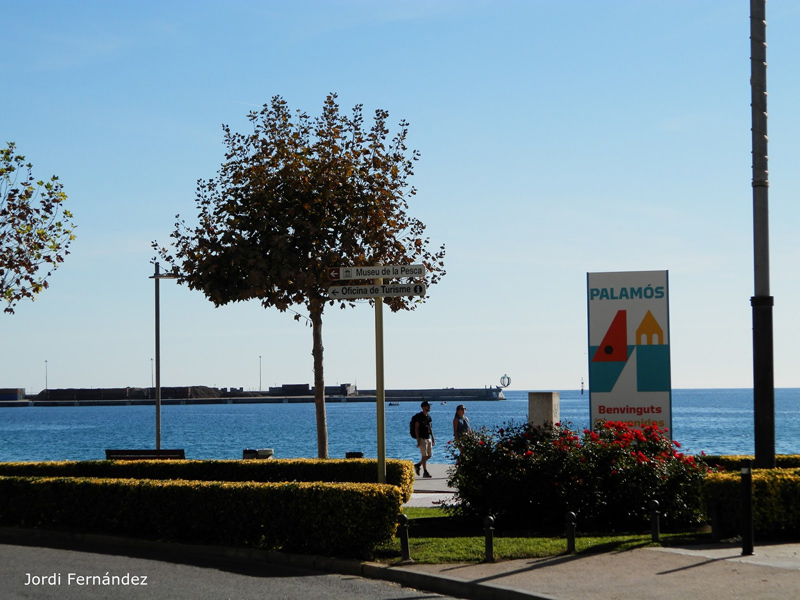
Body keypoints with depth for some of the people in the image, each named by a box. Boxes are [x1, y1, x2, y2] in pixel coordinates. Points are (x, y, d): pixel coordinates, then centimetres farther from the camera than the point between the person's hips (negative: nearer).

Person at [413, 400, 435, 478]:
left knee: (429, 455, 7)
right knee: (424, 456, -8)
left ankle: (417, 465, 23)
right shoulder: (419, 416, -9)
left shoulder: (429, 417, 14)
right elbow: (416, 428, -12)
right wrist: (418, 440, -17)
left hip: (428, 438, 8)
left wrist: (433, 438, 14)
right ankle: (425, 472, -3)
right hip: (422, 438, -8)